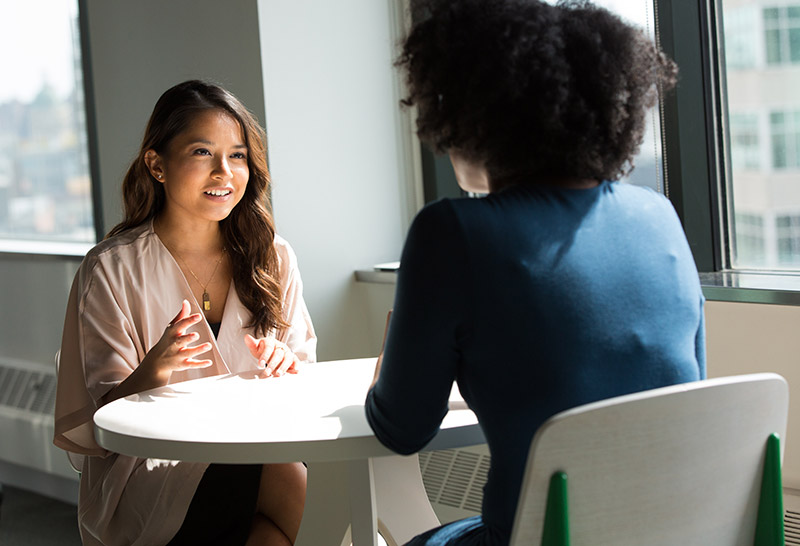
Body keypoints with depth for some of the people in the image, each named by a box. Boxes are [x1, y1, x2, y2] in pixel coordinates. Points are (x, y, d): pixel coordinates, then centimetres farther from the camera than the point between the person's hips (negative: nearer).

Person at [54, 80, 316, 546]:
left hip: (256, 451, 5)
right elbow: (104, 419, -5)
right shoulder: (112, 270, -3)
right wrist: (154, 371, -25)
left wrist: (286, 365, -11)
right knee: (297, 488, -31)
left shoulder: (271, 257, 8)